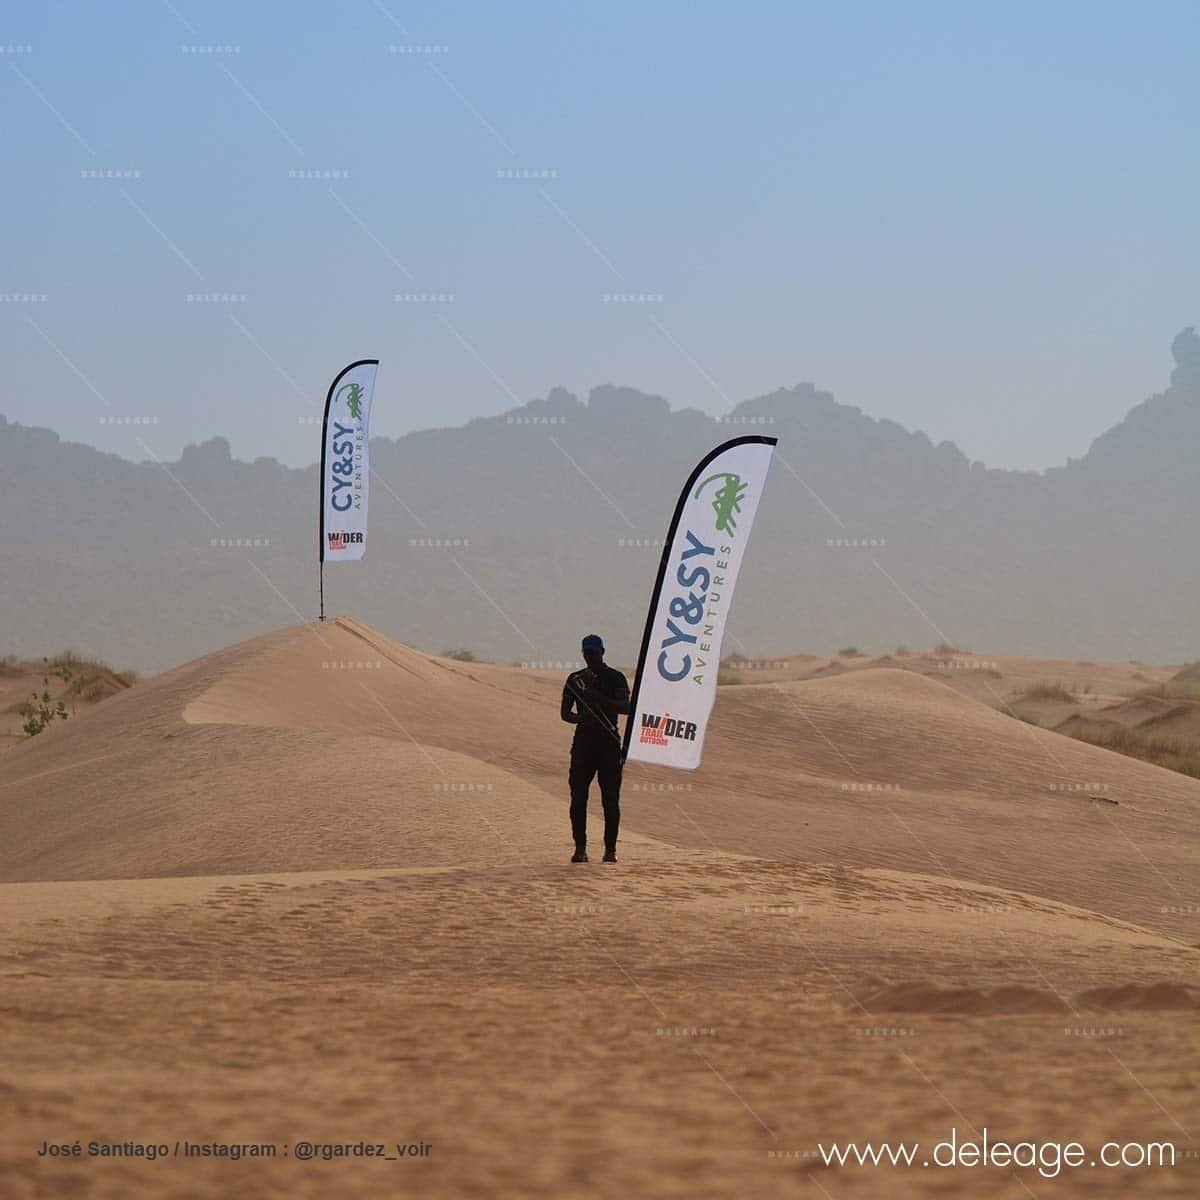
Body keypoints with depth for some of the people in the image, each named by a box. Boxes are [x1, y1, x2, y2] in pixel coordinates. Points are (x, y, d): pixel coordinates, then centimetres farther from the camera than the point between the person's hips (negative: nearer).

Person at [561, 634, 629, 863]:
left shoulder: (615, 678, 4)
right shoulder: (575, 679, 12)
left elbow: (626, 707, -9)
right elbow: (565, 712, 10)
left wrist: (599, 698, -22)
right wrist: (580, 718, -12)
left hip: (609, 743, -2)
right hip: (583, 740, 2)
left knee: (611, 799, -3)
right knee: (578, 797, -4)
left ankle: (610, 848, 2)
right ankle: (580, 847, -1)